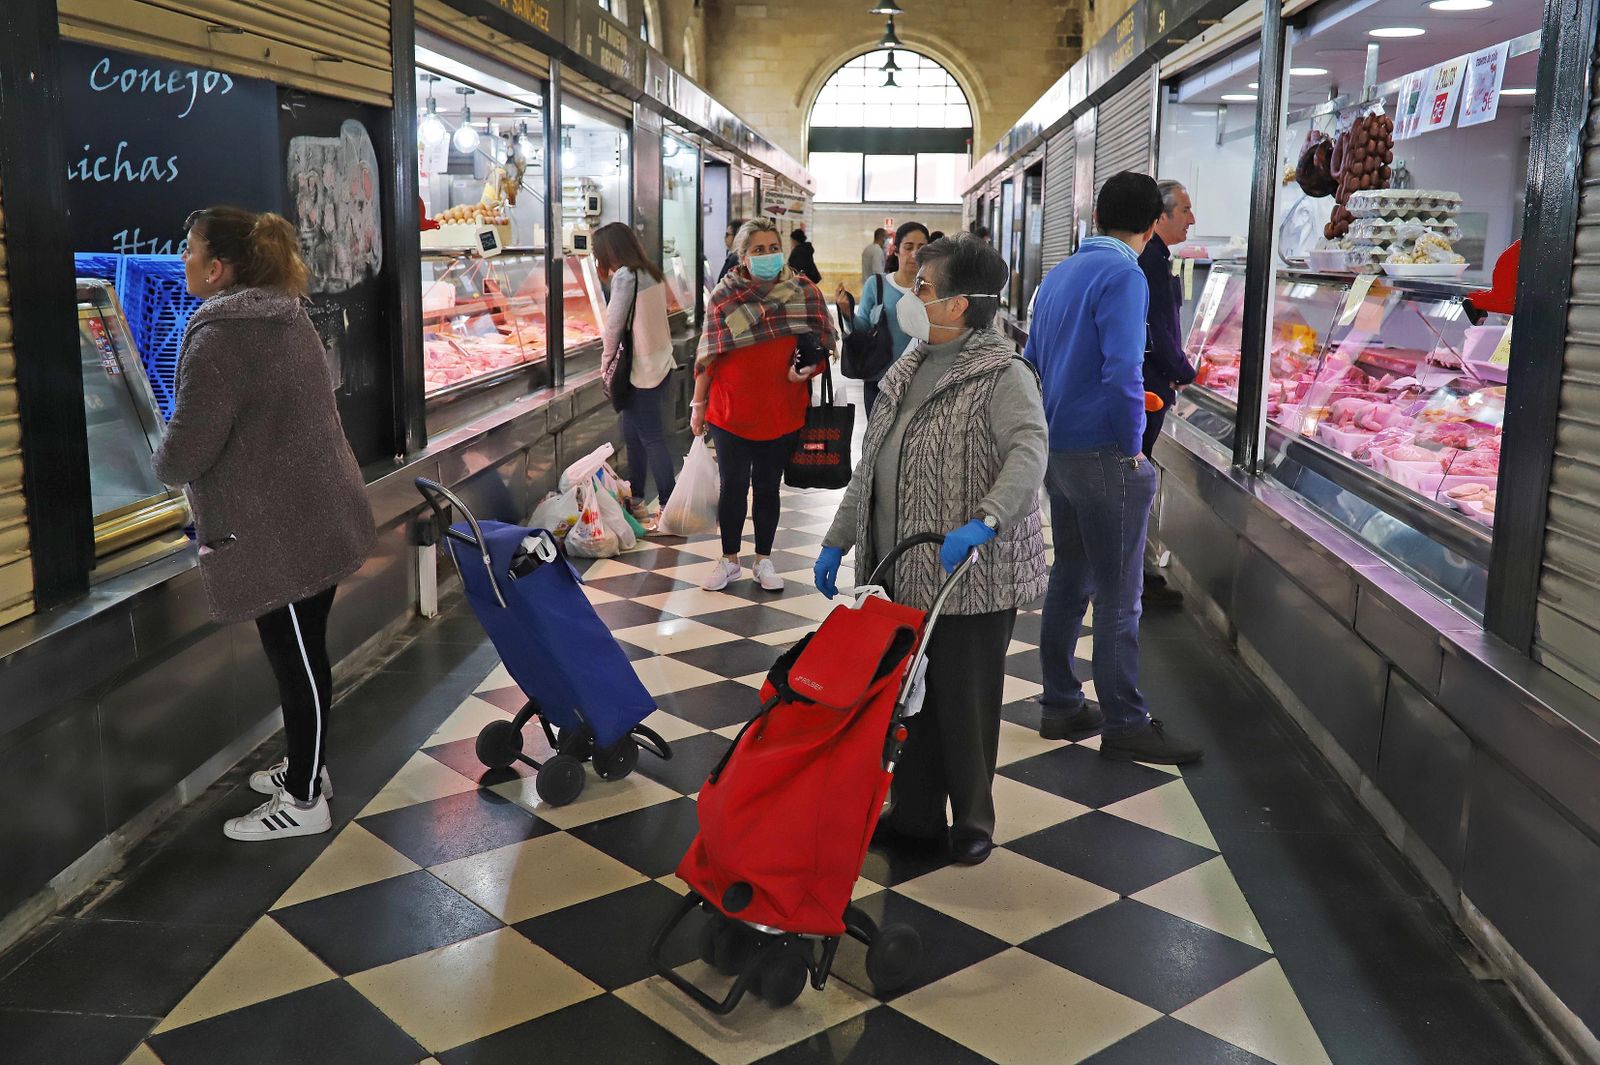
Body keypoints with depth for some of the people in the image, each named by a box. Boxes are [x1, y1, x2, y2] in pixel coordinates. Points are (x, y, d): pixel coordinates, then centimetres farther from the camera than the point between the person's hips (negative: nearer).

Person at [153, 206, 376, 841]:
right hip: (315, 516, 9)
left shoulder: (219, 336, -19)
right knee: (300, 653, 20)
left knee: (297, 659, 1)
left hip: (279, 533, -9)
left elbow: (188, 446, -21)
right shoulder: (286, 318, 11)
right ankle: (306, 767, 35)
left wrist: (166, 468, 2)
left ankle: (304, 801, 14)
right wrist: (188, 468, 22)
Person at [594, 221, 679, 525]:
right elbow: (638, 316, 8)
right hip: (661, 363, 9)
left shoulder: (624, 276, -15)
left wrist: (607, 363, -2)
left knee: (652, 439, -5)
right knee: (633, 435, 17)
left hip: (641, 371, -9)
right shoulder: (652, 273, 10)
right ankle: (636, 500, 25)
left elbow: (614, 324, -12)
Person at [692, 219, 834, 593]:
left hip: (782, 413, 1)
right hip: (731, 411, -1)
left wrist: (808, 369, -17)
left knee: (768, 487, 12)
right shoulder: (724, 296, -2)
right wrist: (698, 404, 2)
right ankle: (729, 560, 23)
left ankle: (764, 560, 26)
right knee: (733, 486, 7)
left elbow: (823, 343, 4)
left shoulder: (804, 292, -1)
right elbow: (708, 354, 1)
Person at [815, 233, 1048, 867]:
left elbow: (1030, 452, -30)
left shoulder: (1003, 376, -13)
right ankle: (916, 816, 30)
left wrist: (984, 520, -46)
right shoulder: (910, 369, 12)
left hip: (971, 578, -7)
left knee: (964, 704, 5)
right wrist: (838, 541, 15)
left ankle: (973, 822, 24)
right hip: (902, 574, 8)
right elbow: (870, 465, 16)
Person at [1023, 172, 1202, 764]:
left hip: (1056, 450, 8)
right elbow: (1122, 374, -23)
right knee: (1118, 597, -1)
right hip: (1102, 457, -8)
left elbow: (1032, 364, 18)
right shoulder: (1123, 277, -14)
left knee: (1069, 581, 16)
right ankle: (1125, 725, 7)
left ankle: (1061, 706, 24)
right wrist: (1132, 449, -12)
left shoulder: (1058, 276, 12)